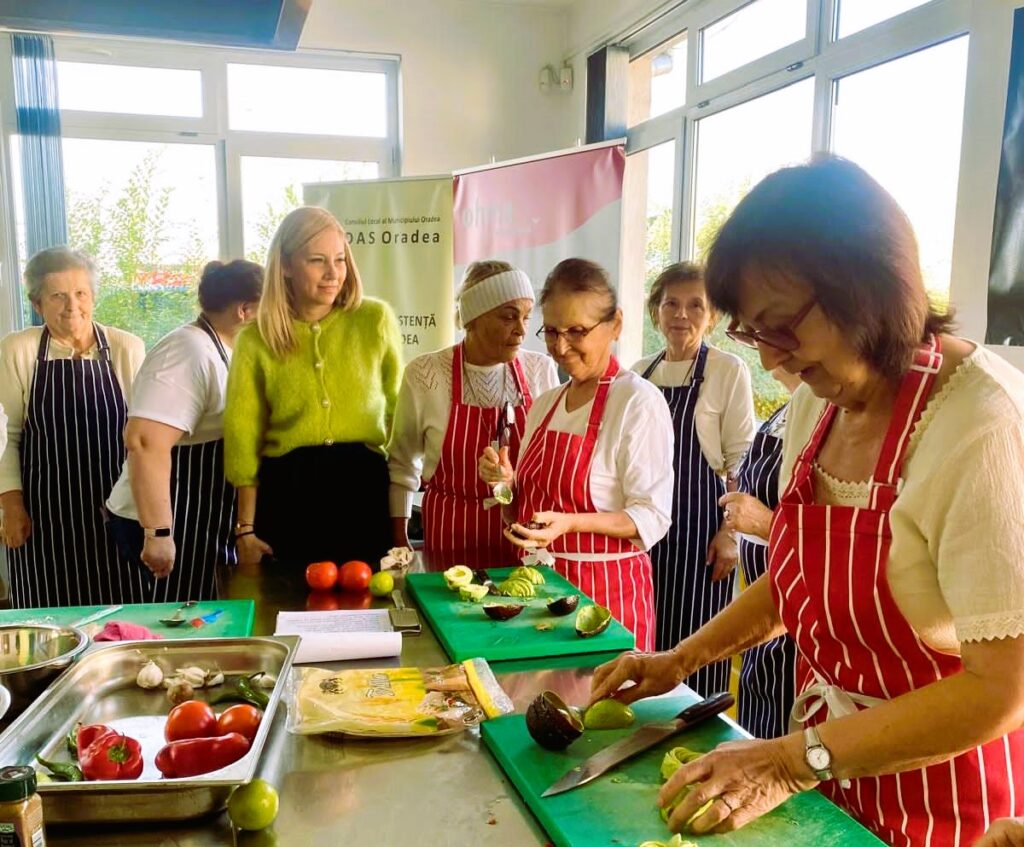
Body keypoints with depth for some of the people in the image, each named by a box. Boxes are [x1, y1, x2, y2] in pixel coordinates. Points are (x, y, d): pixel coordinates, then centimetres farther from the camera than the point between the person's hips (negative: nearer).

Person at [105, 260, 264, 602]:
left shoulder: (217, 352, 11)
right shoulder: (191, 352, -20)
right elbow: (145, 442, -30)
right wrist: (158, 532, -30)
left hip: (197, 524, 9)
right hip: (170, 525, -9)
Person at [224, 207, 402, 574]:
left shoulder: (376, 319, -1)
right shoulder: (255, 340, 2)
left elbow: (398, 411, 5)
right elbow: (243, 437, 4)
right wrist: (245, 528, 3)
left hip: (364, 489, 0)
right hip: (287, 493, 1)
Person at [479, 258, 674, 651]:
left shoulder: (639, 402, -13)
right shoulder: (545, 405, 9)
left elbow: (652, 518, -15)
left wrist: (570, 522, -28)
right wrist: (507, 482, -3)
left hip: (605, 586, -6)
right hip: (539, 581, 6)